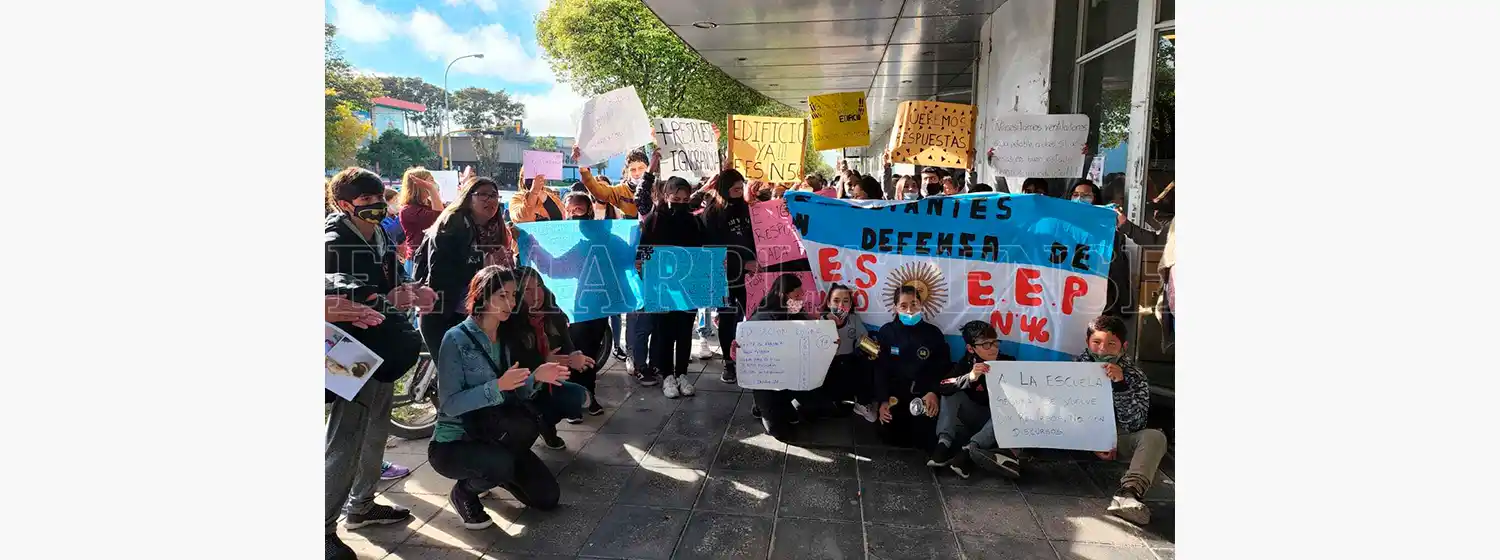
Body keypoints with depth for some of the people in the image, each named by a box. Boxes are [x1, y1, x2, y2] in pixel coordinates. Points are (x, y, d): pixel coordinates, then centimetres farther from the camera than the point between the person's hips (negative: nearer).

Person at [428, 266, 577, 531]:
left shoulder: (509, 337, 1)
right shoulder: (457, 338, -17)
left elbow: (514, 395, 1)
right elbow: (450, 404, -23)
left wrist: (536, 378, -18)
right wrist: (498, 386, -33)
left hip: (496, 438, 6)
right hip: (453, 443, -6)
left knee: (547, 497, -1)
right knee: (501, 463, -36)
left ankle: (493, 473, 25)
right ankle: (464, 491, -3)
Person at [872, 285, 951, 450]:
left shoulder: (933, 333, 2)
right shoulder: (886, 332, 1)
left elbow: (943, 369, 2)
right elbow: (880, 369, -2)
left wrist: (934, 392, -17)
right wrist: (883, 400, -14)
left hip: (924, 395, 0)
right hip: (895, 395, 1)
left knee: (925, 440, -14)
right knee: (887, 435, -15)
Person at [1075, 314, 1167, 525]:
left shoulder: (1134, 377, 0)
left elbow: (1134, 424, -12)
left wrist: (1120, 384, -26)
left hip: (1118, 440, 0)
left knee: (1155, 437, -31)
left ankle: (1128, 494, -52)